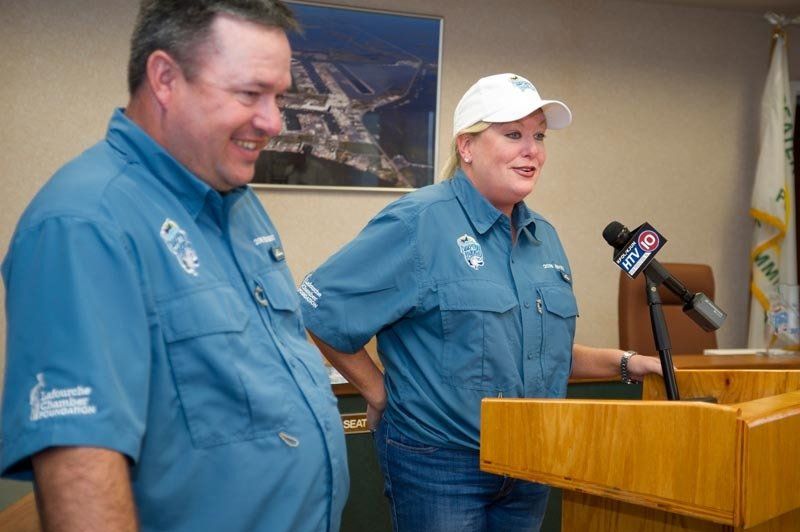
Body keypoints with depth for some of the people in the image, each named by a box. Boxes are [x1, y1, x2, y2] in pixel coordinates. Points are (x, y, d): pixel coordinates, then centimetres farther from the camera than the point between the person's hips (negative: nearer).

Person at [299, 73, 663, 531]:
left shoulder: (544, 237, 8)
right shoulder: (418, 222, -16)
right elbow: (320, 309, -15)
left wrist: (625, 363, 6)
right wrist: (380, 395, -10)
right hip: (439, 466, -7)